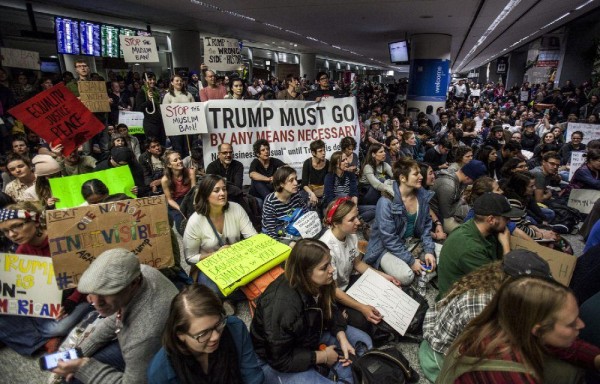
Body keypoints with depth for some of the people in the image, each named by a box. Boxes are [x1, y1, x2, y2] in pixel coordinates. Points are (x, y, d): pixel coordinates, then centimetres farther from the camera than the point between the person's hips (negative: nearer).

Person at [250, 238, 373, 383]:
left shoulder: (317, 283, -16)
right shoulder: (282, 305, -38)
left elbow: (330, 310, 3)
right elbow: (280, 359, -28)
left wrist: (342, 338, -14)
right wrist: (322, 356, -19)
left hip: (308, 336, 7)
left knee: (363, 341, 4)